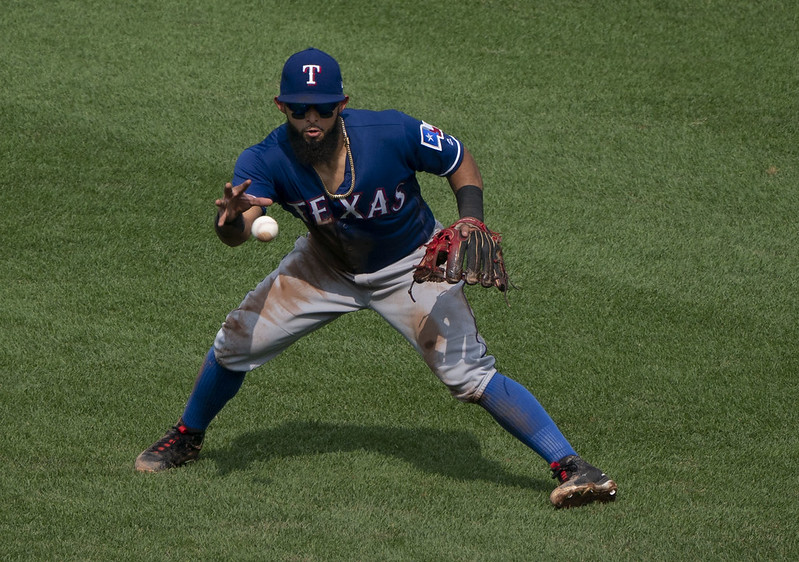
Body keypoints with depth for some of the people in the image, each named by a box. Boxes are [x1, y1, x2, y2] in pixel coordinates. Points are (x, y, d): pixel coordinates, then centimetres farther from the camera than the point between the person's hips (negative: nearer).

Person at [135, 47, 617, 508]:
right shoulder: (266, 161, -26)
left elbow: (459, 160, -13)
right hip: (327, 264, 3)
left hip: (412, 265, -3)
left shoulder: (394, 133, -31)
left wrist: (471, 218, -30)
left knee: (469, 375, -17)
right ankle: (187, 439, 31)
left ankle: (569, 465, -14)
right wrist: (232, 215, -64)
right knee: (237, 341, 2)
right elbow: (235, 234, -40)